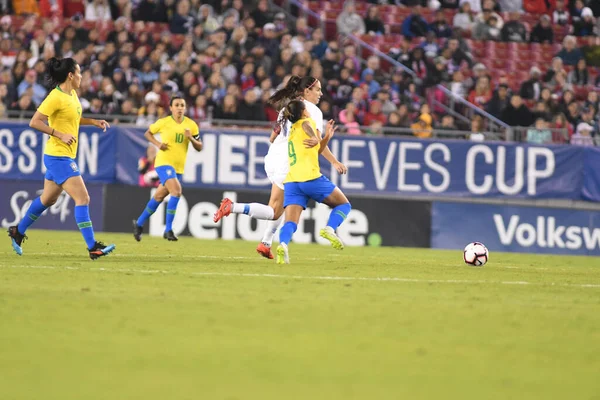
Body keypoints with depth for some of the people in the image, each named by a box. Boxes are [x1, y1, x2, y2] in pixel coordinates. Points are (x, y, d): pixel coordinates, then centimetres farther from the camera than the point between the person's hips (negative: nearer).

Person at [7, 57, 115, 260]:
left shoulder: (72, 94, 10)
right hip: (59, 157, -10)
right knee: (83, 199, -14)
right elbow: (34, 122, -19)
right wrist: (60, 135, -22)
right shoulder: (56, 97, -17)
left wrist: (94, 122, 14)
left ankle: (18, 232, 37)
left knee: (48, 199, 21)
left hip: (65, 156, 10)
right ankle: (92, 247, -15)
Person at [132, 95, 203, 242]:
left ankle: (139, 223, 35)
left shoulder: (191, 125, 2)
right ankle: (168, 229, -21)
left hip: (178, 167, 5)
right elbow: (147, 133, 9)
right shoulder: (164, 122, -6)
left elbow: (199, 147, 5)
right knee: (176, 191, -26)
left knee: (159, 197, 15)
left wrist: (191, 138, -15)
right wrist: (157, 144, -9)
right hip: (164, 163, -5)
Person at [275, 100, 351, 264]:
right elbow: (307, 124, -18)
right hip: (311, 178, -6)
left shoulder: (292, 131, 29)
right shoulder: (307, 122, 8)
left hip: (291, 182, 6)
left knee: (290, 223, -7)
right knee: (344, 205, 11)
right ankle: (330, 229, -15)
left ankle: (283, 245, -38)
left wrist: (326, 137, 37)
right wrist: (316, 138, -31)